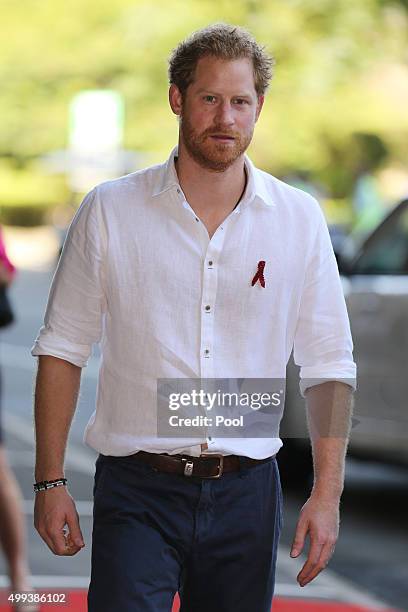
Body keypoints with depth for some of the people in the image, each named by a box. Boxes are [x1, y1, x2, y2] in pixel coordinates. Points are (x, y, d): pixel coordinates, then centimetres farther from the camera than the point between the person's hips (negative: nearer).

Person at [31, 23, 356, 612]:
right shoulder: (109, 211, 0)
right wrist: (50, 481, 0)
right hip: (137, 491, -2)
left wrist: (327, 493, -1)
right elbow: (62, 348, 5)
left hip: (246, 492, 2)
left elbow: (329, 366, 6)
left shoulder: (299, 219, 3)